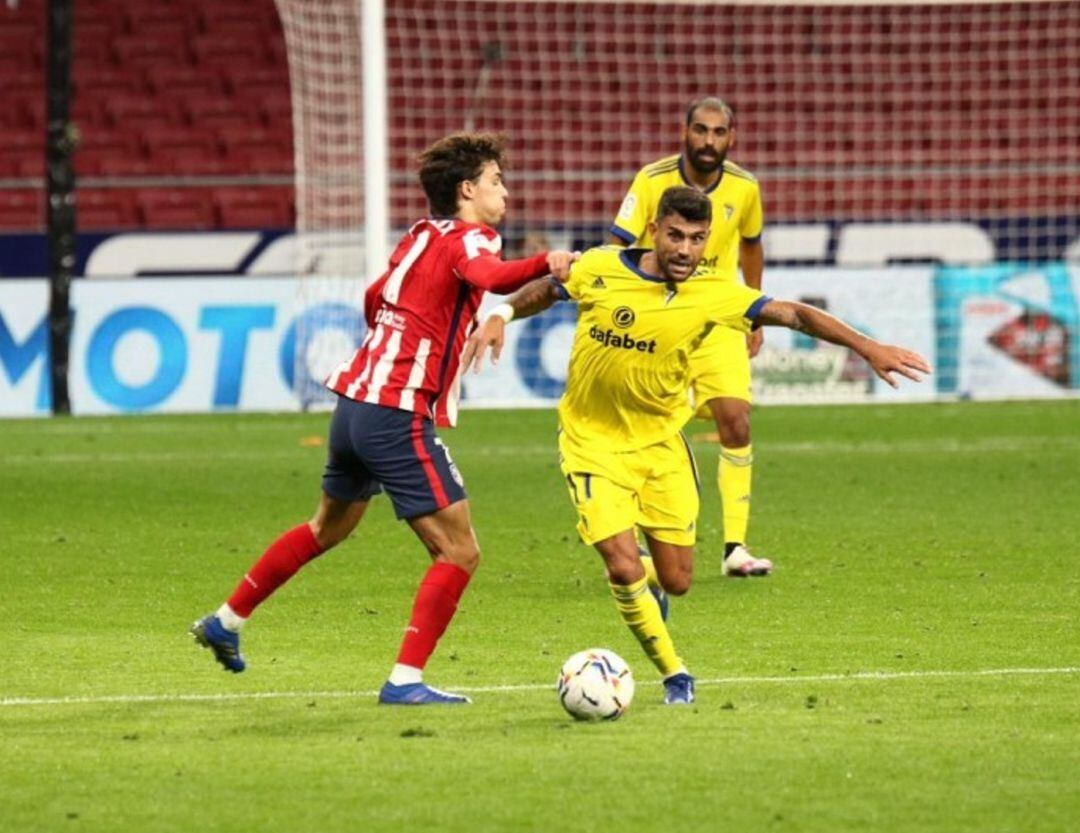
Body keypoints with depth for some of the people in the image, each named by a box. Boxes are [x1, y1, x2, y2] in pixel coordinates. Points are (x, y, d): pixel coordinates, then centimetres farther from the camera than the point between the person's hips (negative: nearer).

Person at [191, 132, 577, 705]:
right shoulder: (468, 240, -10)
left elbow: (375, 301, 32)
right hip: (399, 418, -9)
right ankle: (405, 681, -7)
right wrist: (544, 265, -53)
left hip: (355, 401, 9)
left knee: (328, 528, 30)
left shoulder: (422, 235, 16)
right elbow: (491, 276, -35)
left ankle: (225, 622, 39)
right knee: (459, 553, -5)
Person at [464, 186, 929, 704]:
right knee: (624, 568, -14)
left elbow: (792, 314, -18)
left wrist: (868, 348, -26)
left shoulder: (711, 295, -13)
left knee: (675, 580, 3)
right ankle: (673, 674, 10)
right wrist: (500, 317, -8)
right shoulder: (599, 269, -12)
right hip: (594, 442, -2)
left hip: (660, 444, 2)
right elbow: (546, 290, 8)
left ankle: (647, 585, 43)